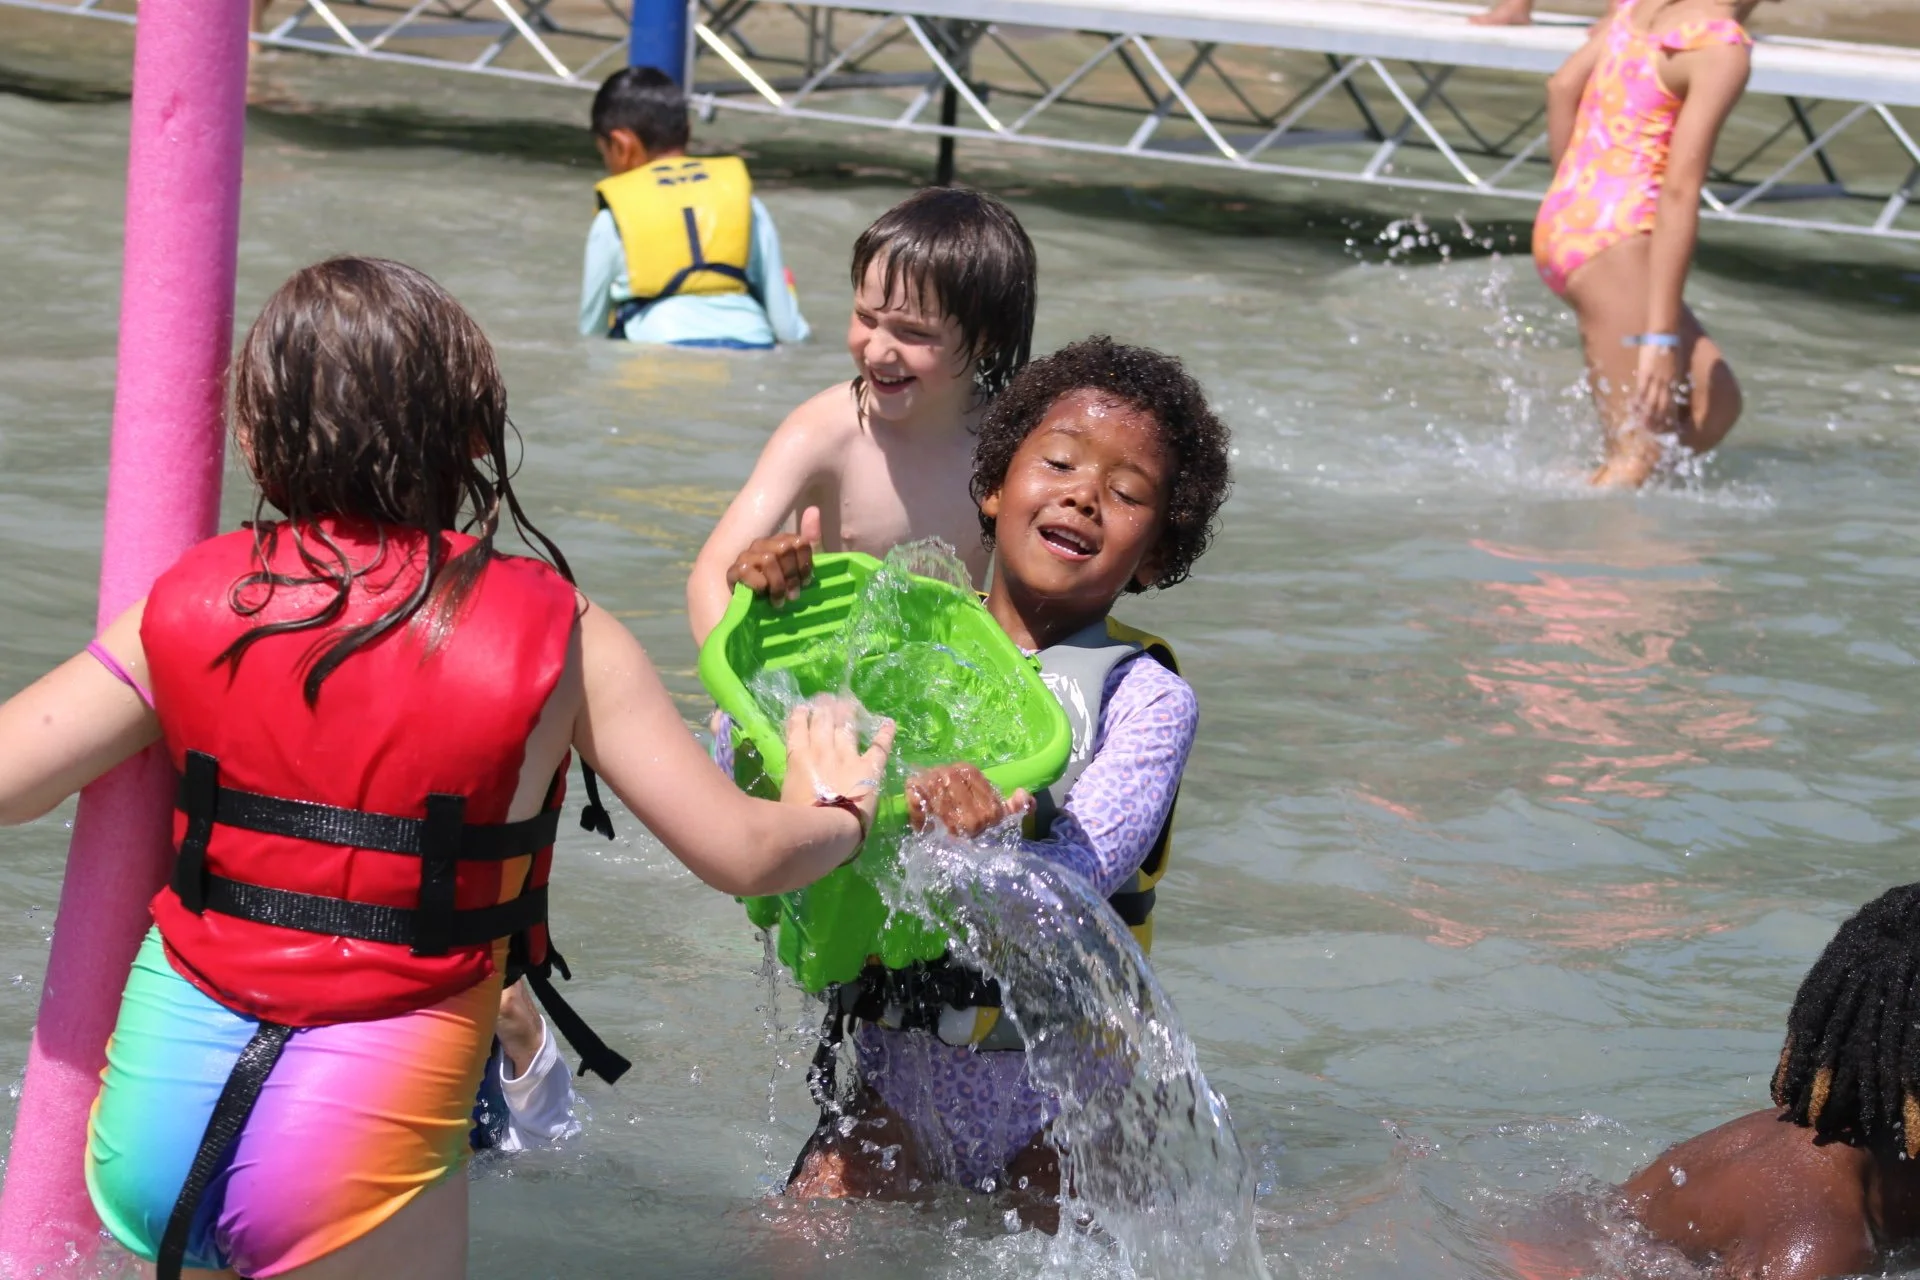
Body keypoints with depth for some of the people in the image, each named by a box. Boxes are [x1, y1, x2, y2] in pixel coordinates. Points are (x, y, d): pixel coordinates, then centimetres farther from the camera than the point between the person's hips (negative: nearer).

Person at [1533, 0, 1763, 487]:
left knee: (1715, 404, 14)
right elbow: (1679, 192, -19)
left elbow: (1563, 86, 15)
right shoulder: (1723, 51, -14)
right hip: (1615, 242, -9)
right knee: (1641, 453, -3)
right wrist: (1659, 335, -19)